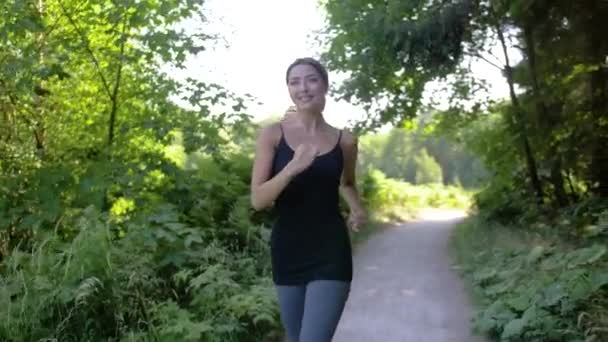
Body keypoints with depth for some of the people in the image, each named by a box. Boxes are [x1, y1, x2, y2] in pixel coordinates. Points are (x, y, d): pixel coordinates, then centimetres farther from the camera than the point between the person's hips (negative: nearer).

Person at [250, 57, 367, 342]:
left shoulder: (345, 140, 2)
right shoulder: (272, 134, -3)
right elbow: (258, 200, -8)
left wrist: (357, 210, 2)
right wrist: (293, 167, -24)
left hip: (330, 253, -1)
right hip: (287, 250, 1)